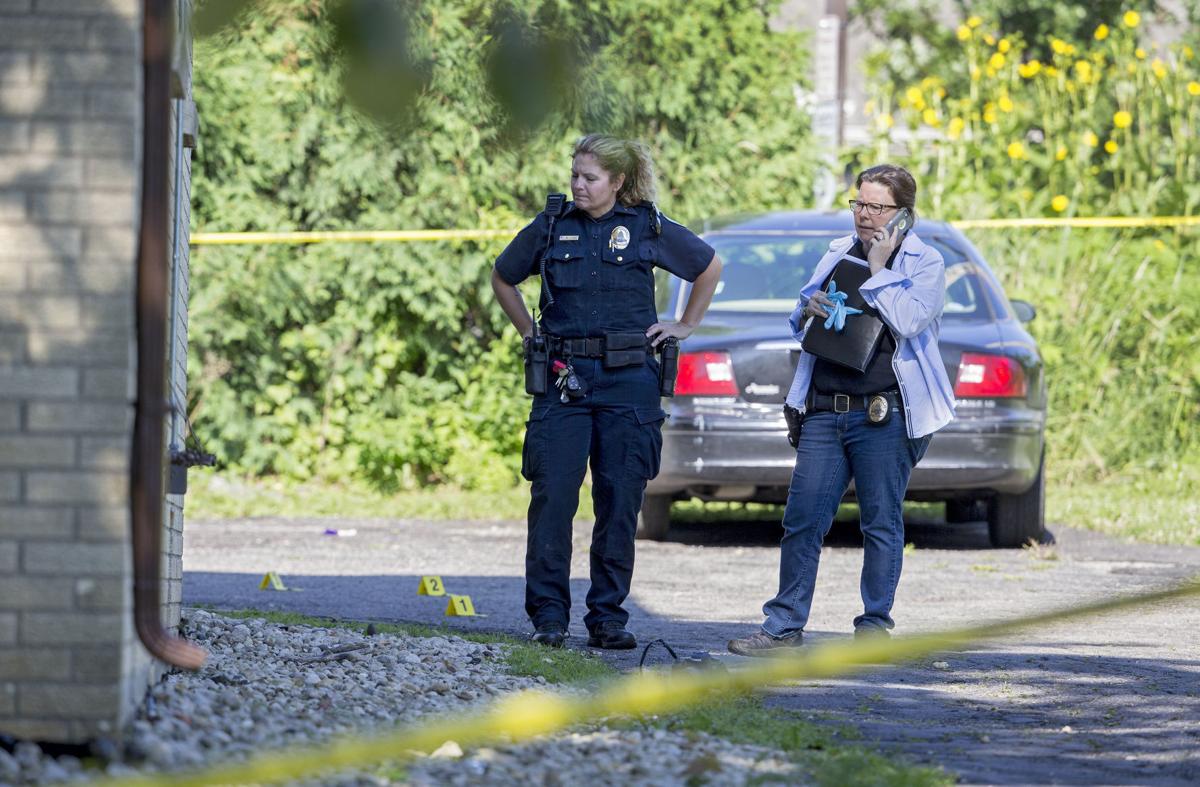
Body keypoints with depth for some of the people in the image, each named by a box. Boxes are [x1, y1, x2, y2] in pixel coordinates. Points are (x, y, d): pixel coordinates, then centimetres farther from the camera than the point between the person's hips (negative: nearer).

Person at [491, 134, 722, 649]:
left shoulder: (648, 228, 3)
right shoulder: (551, 228, 5)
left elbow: (709, 267, 19)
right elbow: (502, 278, 23)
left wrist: (686, 326, 16)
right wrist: (529, 333, 15)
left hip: (628, 379, 0)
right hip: (563, 379, 0)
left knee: (619, 501, 1)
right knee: (552, 496, -8)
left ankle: (608, 616, 8)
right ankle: (548, 615, -4)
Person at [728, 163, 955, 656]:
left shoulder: (925, 263, 2)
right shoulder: (838, 253, 17)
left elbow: (907, 321, -14)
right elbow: (798, 323, 23)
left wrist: (877, 270, -10)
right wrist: (808, 310, 1)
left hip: (884, 416, -5)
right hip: (824, 411, 5)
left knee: (880, 523, 0)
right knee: (801, 520, 1)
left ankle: (875, 627, 9)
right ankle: (784, 625, 6)